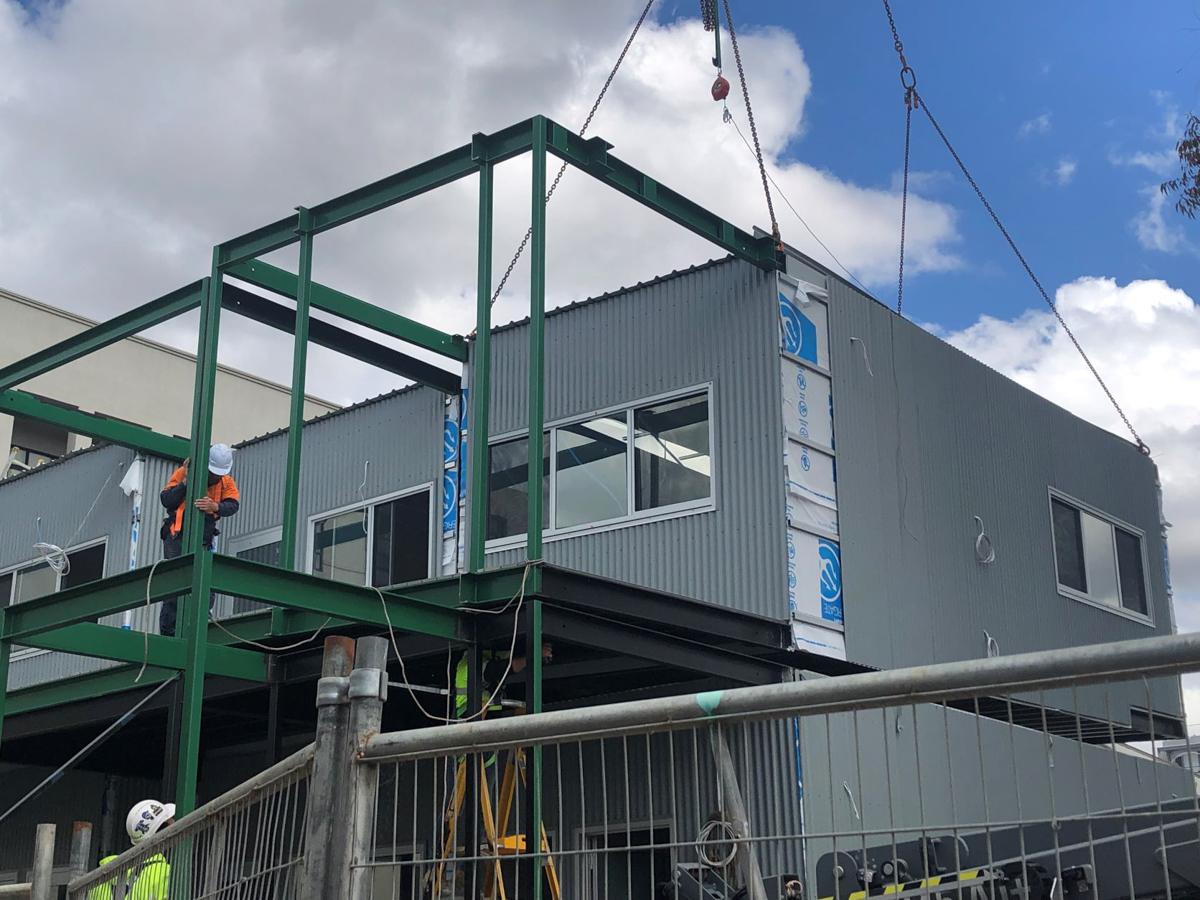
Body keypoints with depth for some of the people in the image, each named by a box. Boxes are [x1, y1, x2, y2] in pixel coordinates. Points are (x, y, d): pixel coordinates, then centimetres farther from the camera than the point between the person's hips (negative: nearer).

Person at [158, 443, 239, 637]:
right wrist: (185, 482, -23)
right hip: (178, 536, -3)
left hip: (204, 539, 3)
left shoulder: (227, 482, 5)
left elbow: (233, 505, -15)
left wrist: (216, 507, -36)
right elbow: (166, 500, -11)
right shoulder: (184, 473, -3)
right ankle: (167, 633, -8)